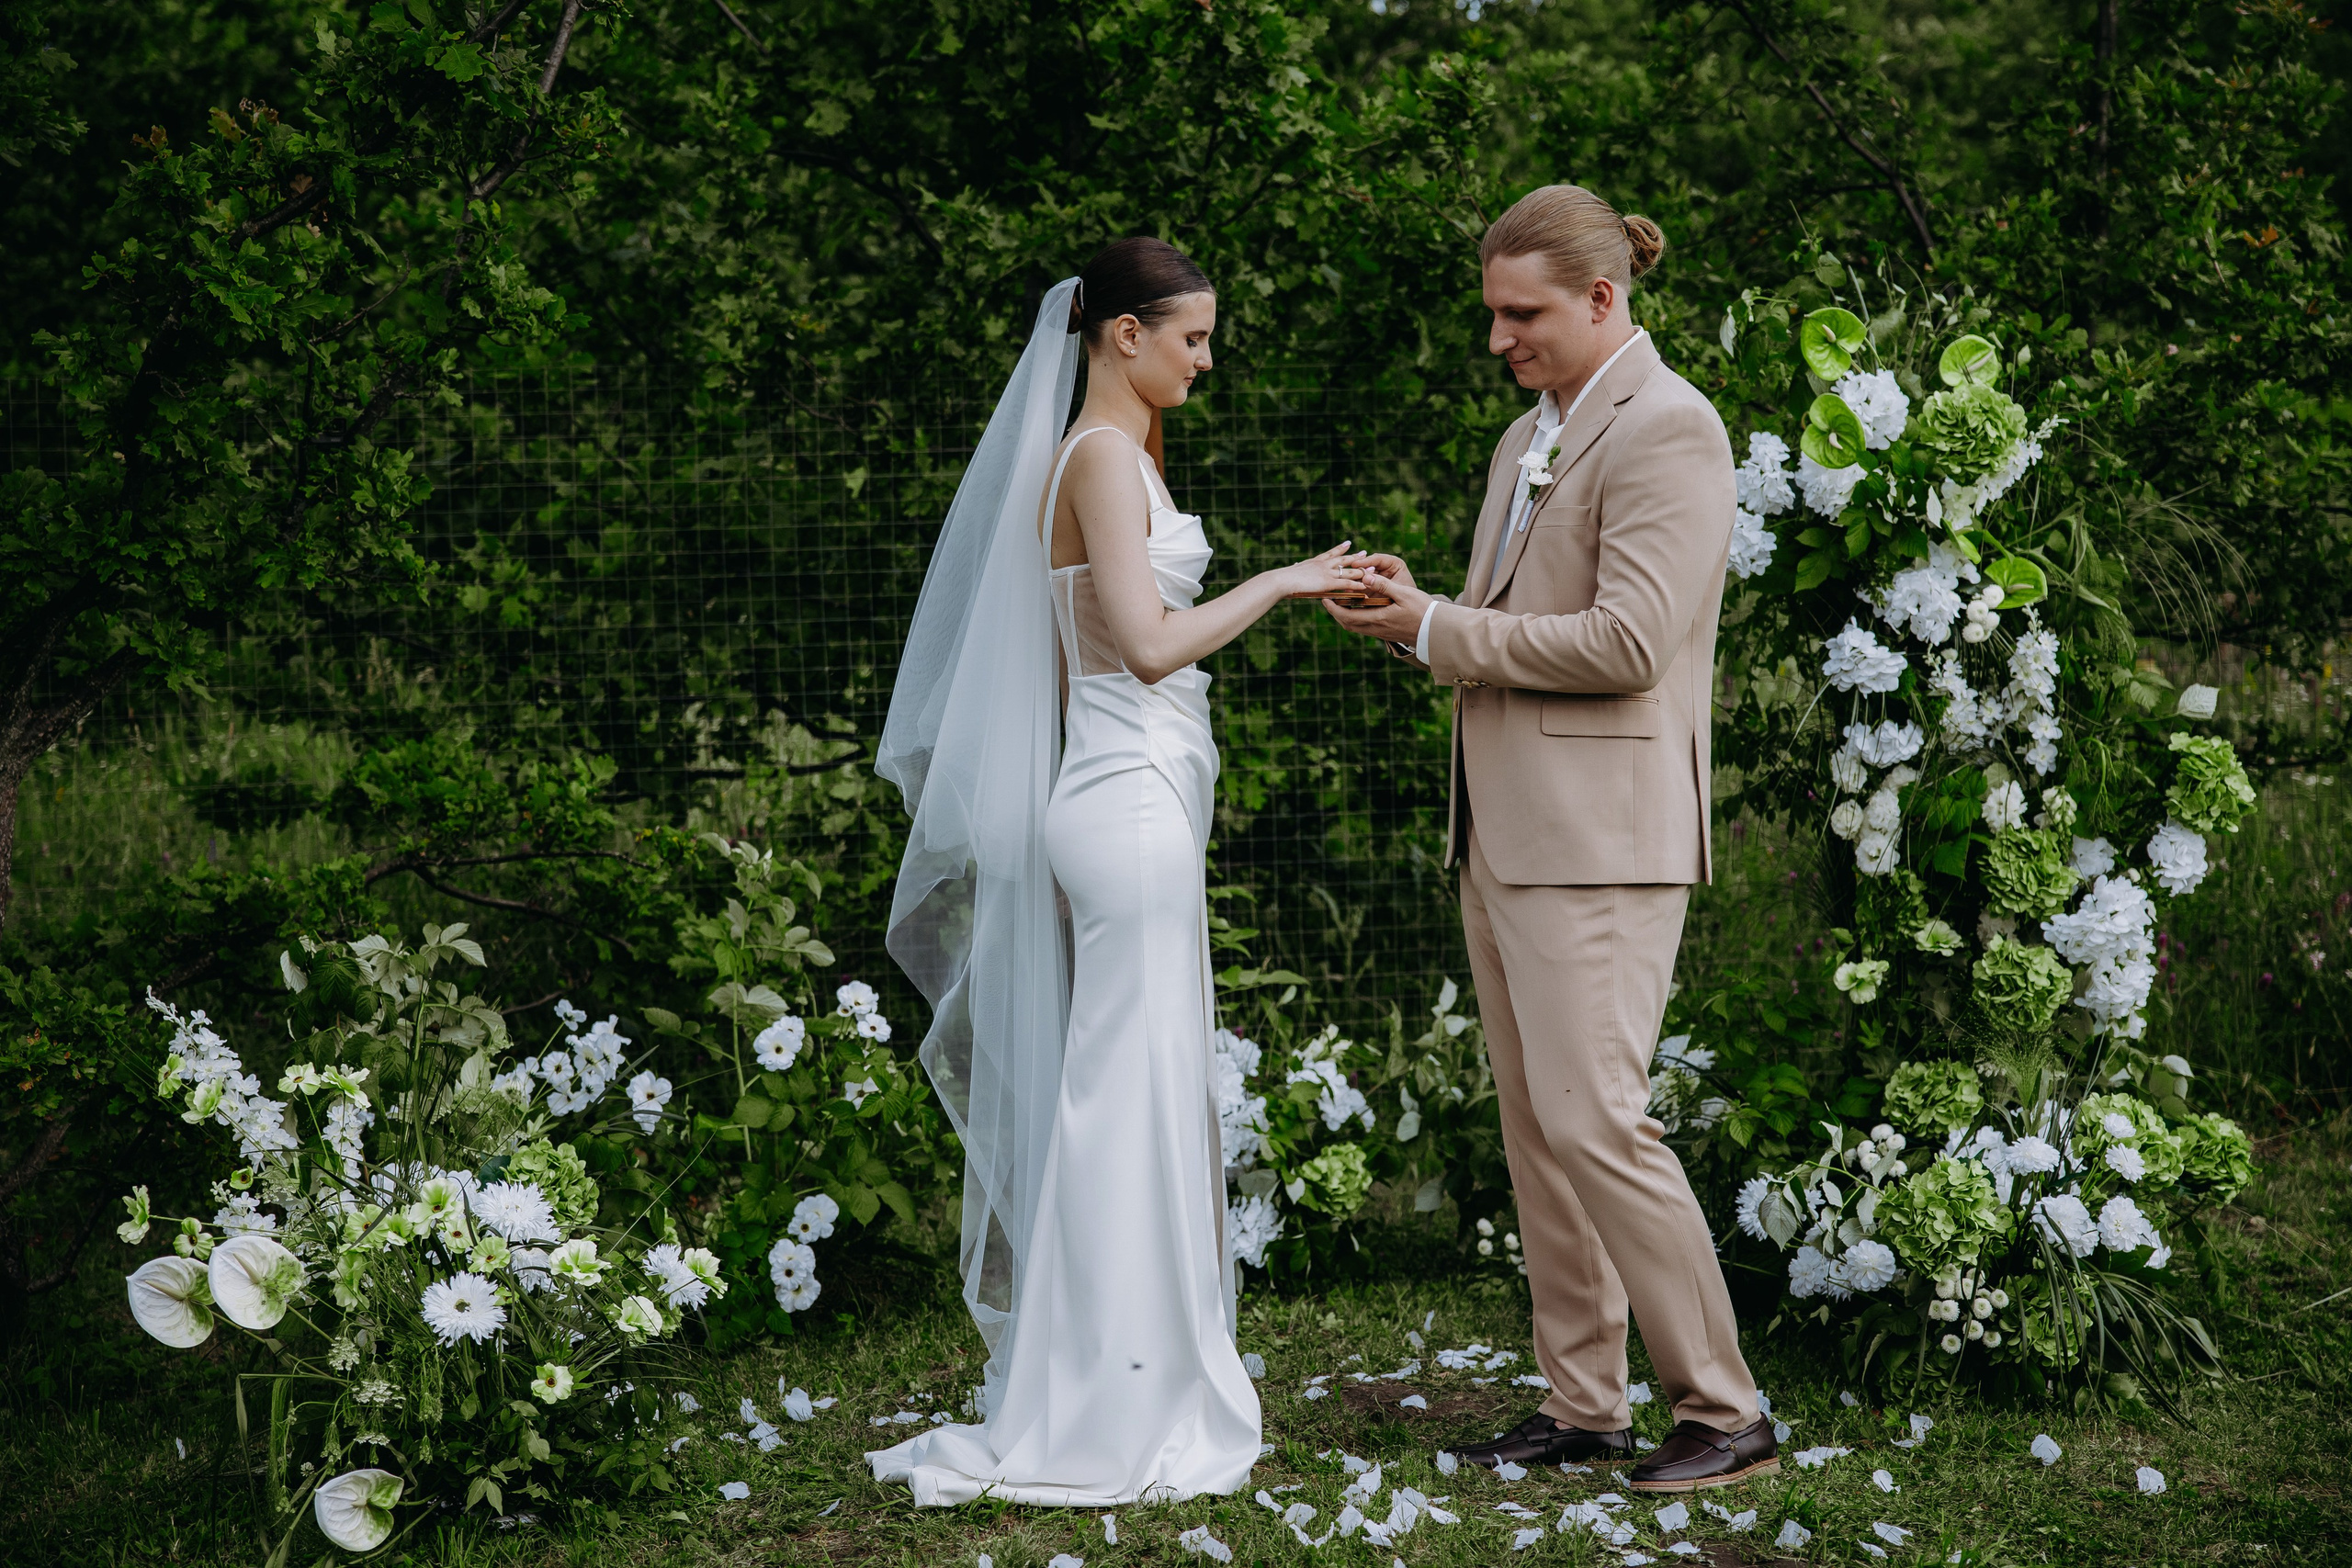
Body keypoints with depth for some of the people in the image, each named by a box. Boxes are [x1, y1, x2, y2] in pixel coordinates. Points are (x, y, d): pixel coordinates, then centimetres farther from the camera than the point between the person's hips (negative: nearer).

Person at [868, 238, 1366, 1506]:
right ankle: (1112, 1417, -1)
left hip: (1123, 797, 10)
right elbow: (1148, 645, -20)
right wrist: (1277, 583, -11)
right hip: (1132, 798, -10)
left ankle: (1108, 1396, 17)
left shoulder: (1103, 456, 17)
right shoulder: (1104, 457, -12)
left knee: (1117, 1100, 11)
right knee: (1130, 1096, -6)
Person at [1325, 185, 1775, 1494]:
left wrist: (1440, 630, -12)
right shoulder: (1529, 437, 19)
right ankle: (1584, 1407, 16)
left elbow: (1626, 642, -20)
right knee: (1535, 1127, 9)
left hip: (1601, 836, -9)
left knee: (1594, 1118, -12)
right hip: (1504, 832, 9)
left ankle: (1727, 1411, -2)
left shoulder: (1668, 429, -11)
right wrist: (1415, 616, 3)